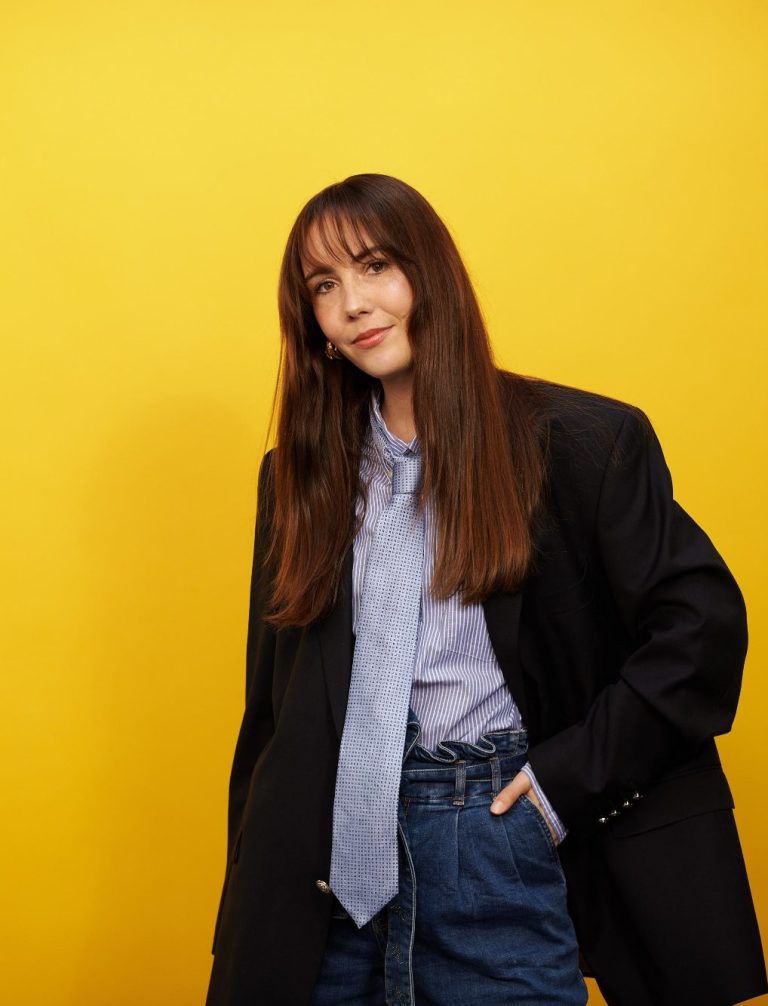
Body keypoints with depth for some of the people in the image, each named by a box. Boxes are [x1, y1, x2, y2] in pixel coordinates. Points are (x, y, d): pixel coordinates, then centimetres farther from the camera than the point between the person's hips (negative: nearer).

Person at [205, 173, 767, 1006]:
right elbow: (273, 699, 12)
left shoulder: (578, 440, -5)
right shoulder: (302, 471, 9)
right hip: (333, 853, 4)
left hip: (499, 843, -3)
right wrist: (254, 888, 8)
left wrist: (573, 777, -10)